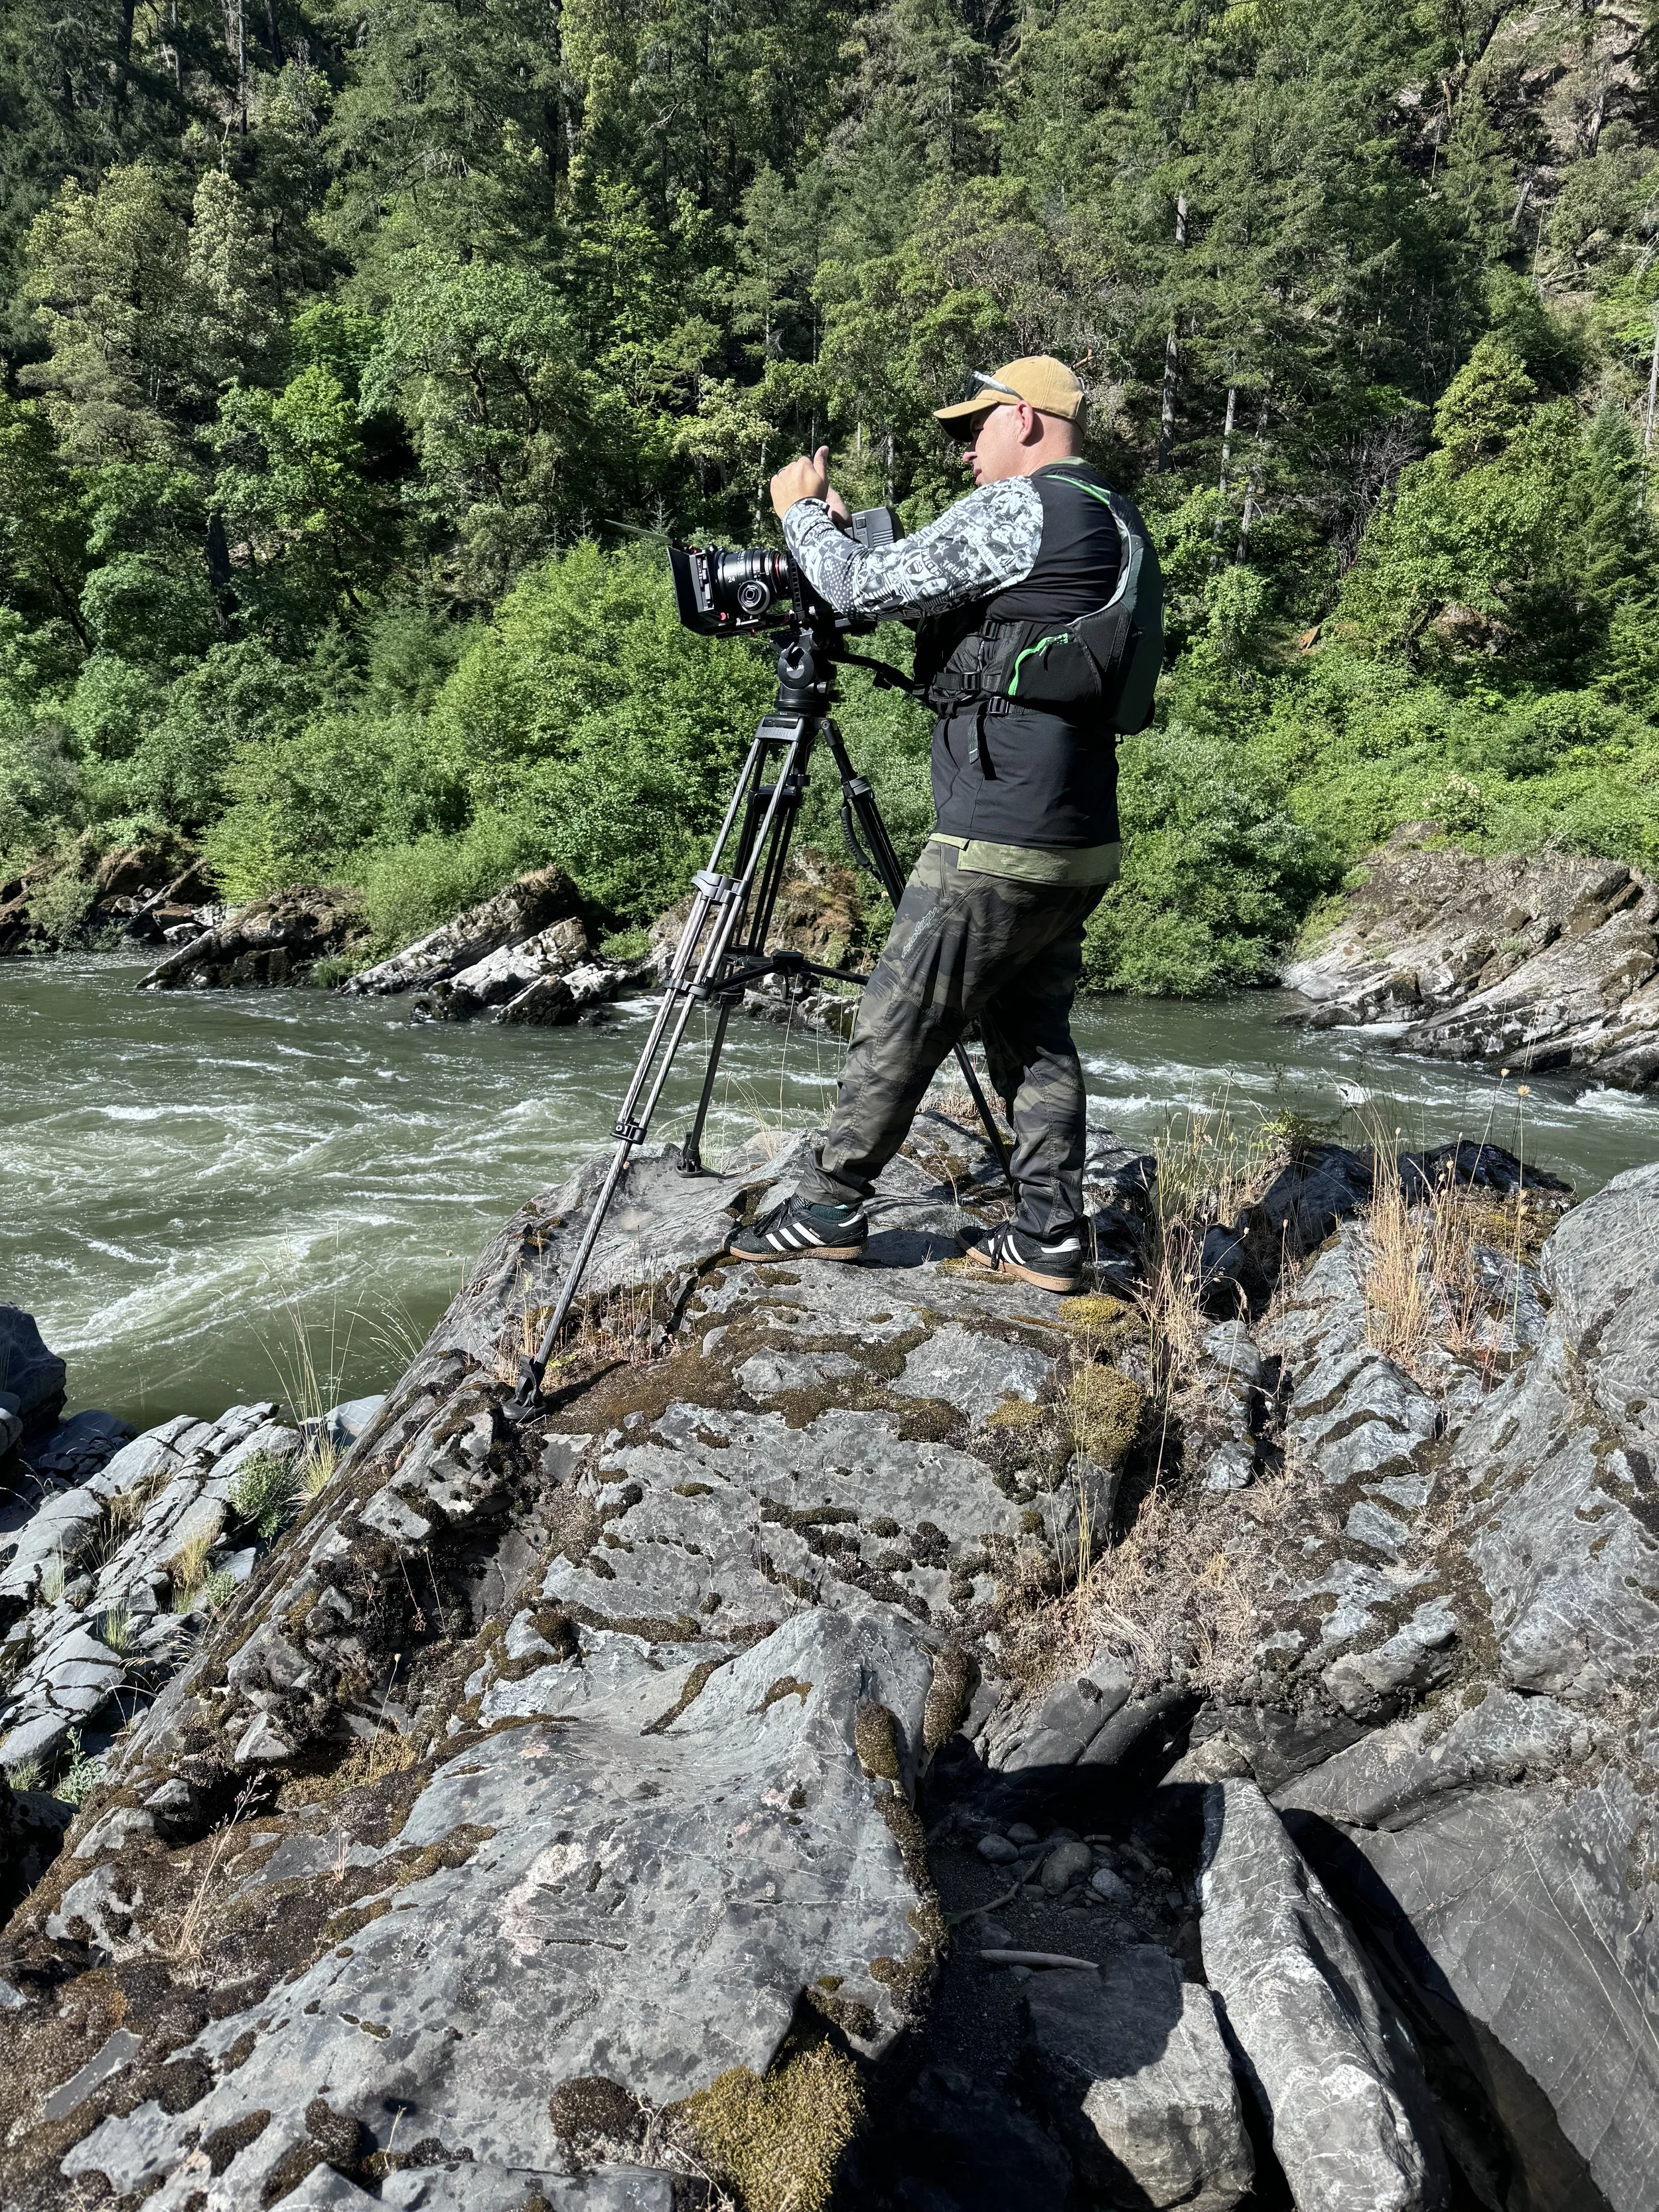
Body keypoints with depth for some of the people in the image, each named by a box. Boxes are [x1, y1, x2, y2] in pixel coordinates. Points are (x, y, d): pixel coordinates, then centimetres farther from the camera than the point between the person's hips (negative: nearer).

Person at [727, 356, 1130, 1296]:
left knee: (897, 1029, 2)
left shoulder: (1019, 511, -11)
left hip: (996, 846, -9)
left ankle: (830, 1209, 14)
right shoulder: (1108, 523, 18)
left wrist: (802, 511, 6)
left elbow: (866, 587, -12)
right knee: (1036, 1033, 13)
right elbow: (934, 601, 23)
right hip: (1082, 846, 9)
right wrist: (843, 528, 18)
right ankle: (1051, 1239, 15)